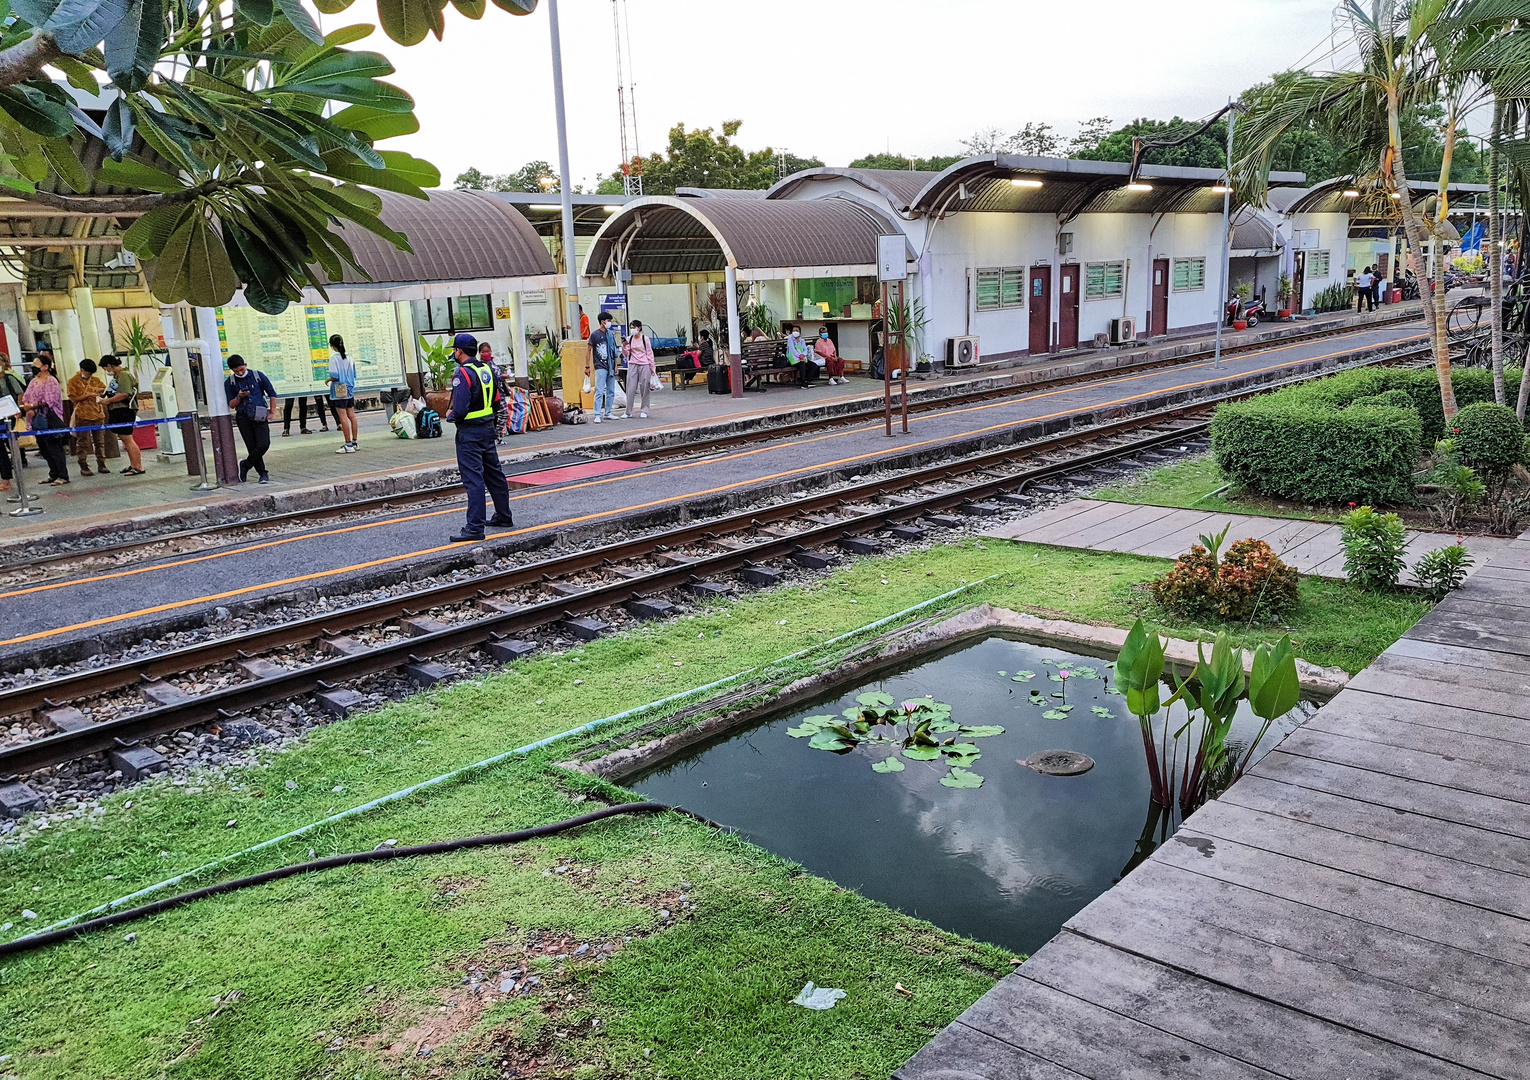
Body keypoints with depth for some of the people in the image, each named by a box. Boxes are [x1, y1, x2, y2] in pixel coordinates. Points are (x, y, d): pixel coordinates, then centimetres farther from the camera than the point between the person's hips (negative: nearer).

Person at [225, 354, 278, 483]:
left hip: (260, 417, -1)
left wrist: (271, 412, 8)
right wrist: (239, 397, -11)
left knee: (264, 444, -15)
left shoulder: (258, 376, 4)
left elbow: (272, 394, 11)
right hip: (243, 418, 1)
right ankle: (263, 473, 10)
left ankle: (245, 465, 5)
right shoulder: (229, 382, 7)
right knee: (252, 447, -2)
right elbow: (231, 405, 8)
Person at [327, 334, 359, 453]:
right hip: (350, 389, 7)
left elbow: (335, 376, -19)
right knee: (351, 416, 11)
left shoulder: (334, 358, -13)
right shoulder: (349, 358, 7)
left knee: (343, 417, -6)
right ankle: (354, 442, 16)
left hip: (340, 391, -7)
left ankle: (348, 445, -7)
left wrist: (329, 380, 0)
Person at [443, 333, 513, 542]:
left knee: (473, 479, -9)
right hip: (488, 428, 9)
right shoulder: (487, 369, 8)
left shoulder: (463, 373, -18)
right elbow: (496, 400, 16)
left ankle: (475, 527, -10)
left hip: (469, 432, -9)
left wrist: (450, 415, -3)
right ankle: (503, 517, 30)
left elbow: (460, 409, -23)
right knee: (494, 473, 18)